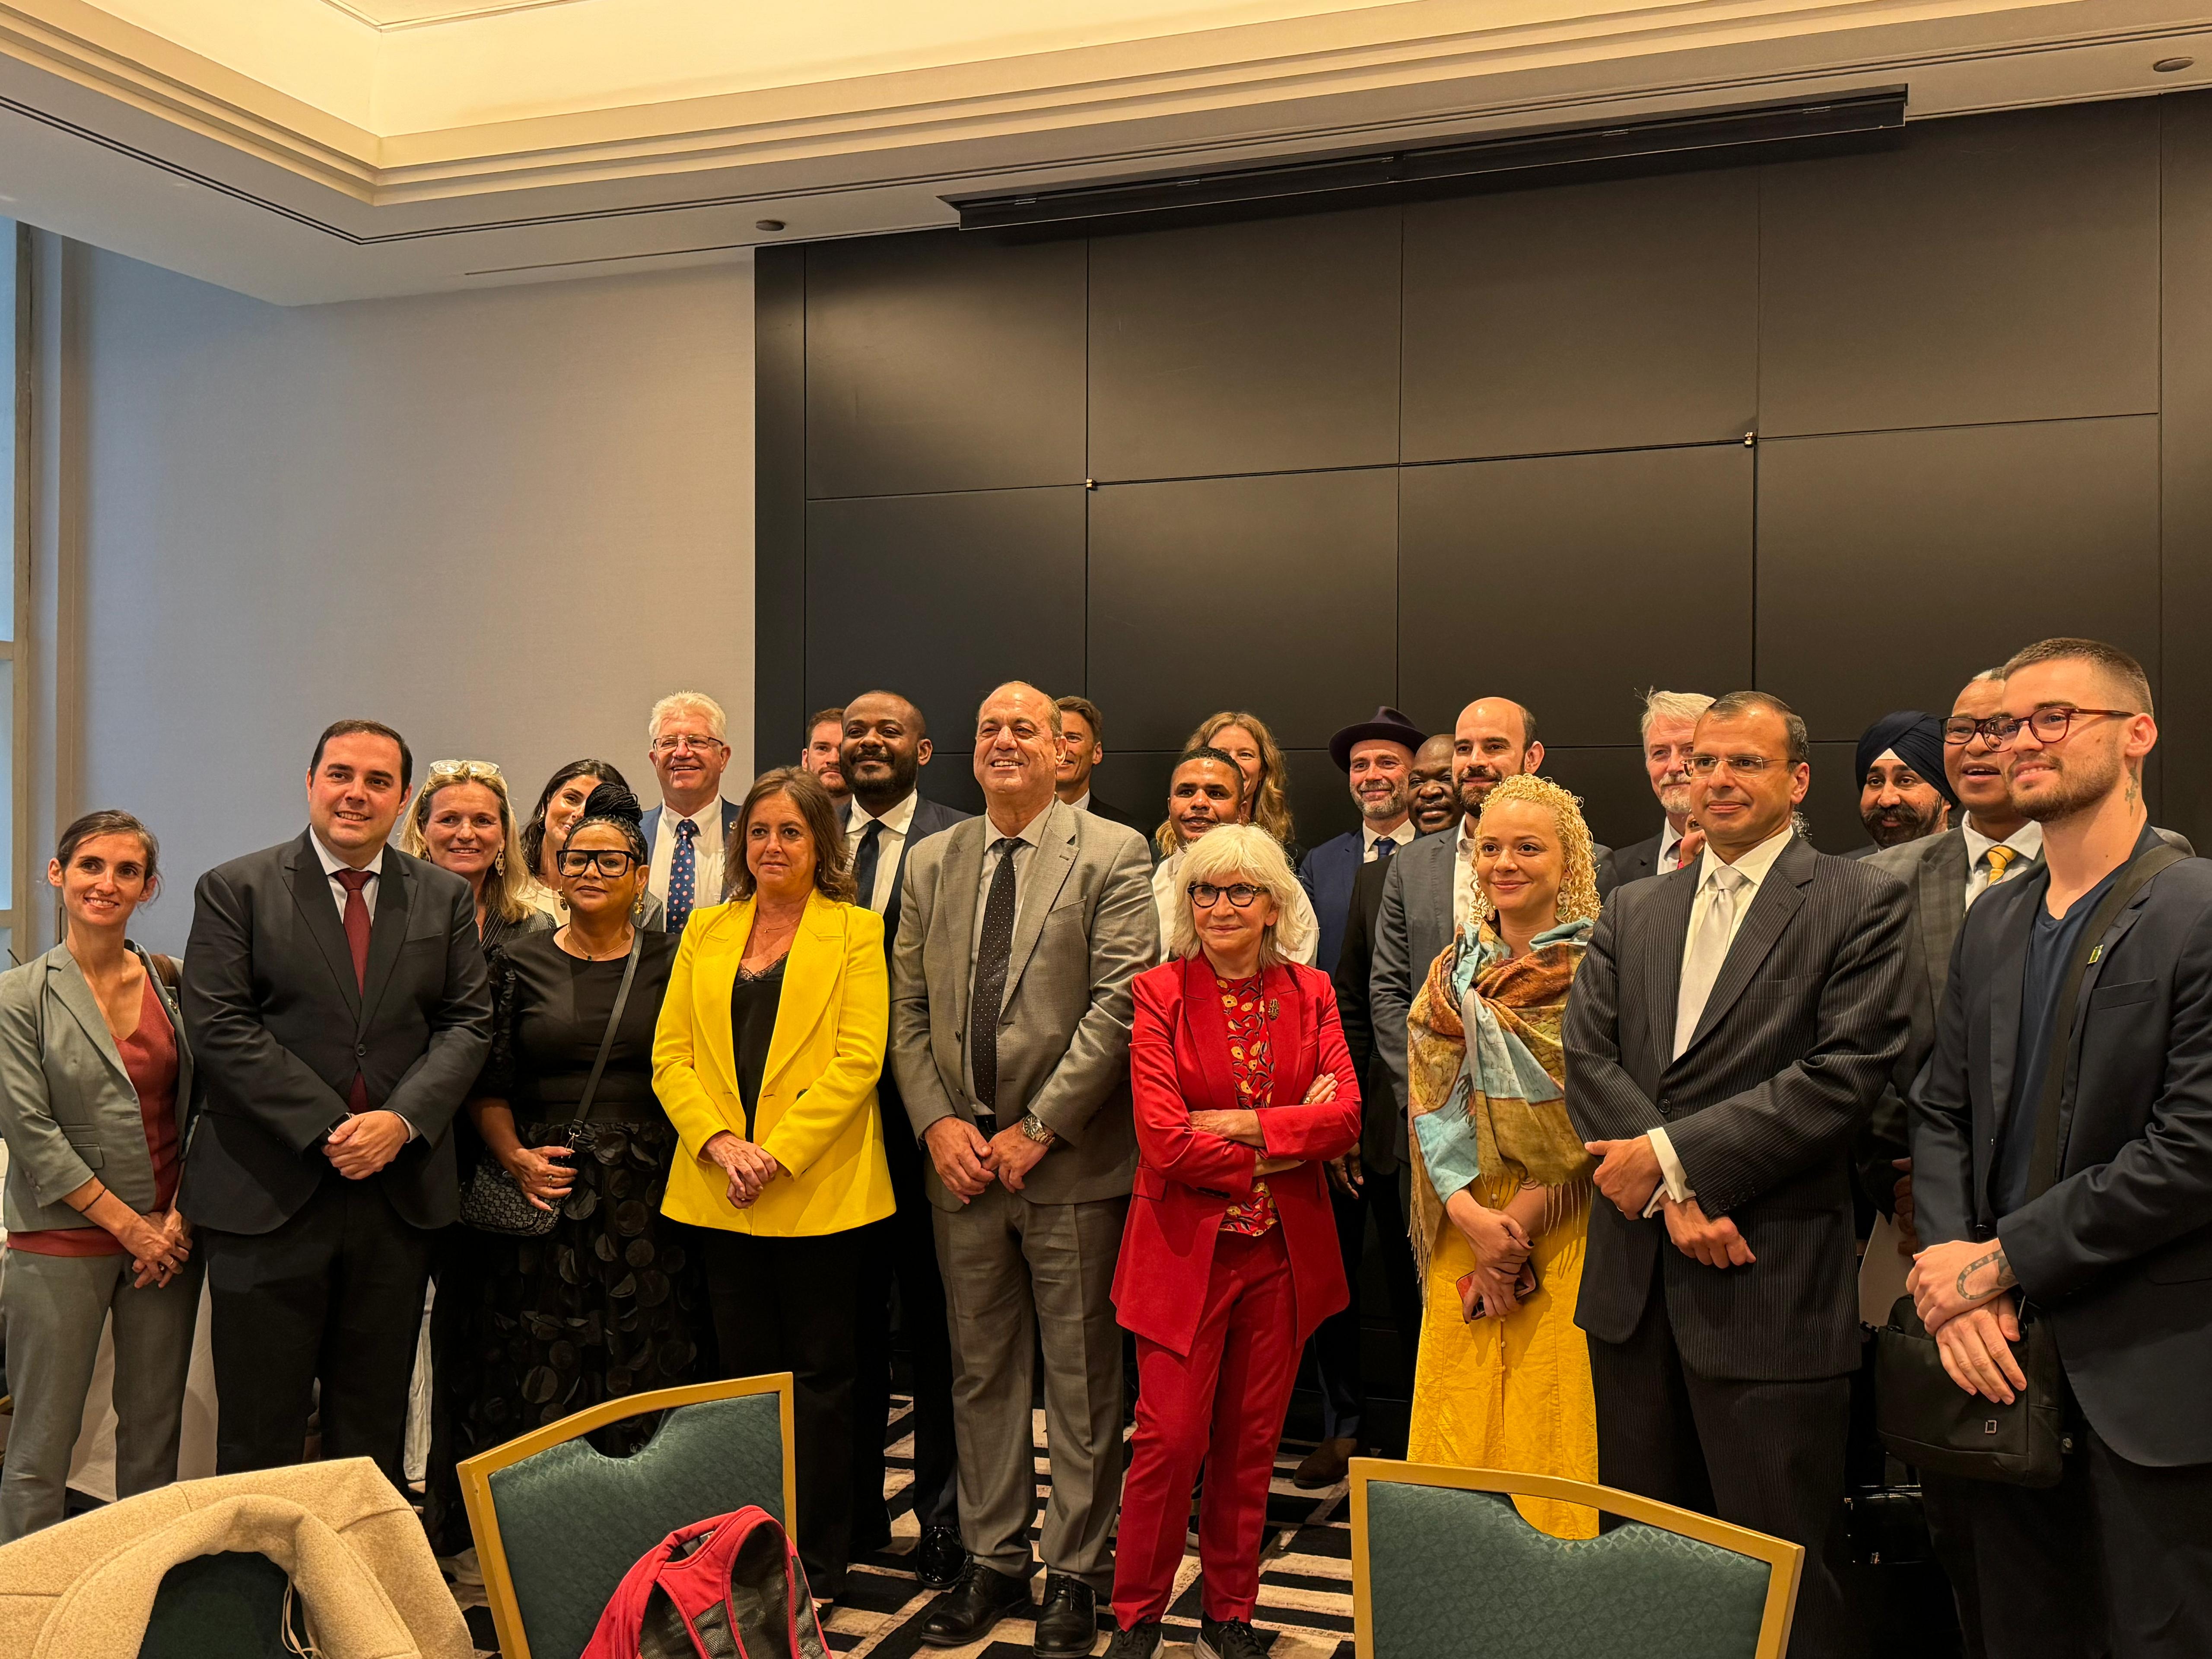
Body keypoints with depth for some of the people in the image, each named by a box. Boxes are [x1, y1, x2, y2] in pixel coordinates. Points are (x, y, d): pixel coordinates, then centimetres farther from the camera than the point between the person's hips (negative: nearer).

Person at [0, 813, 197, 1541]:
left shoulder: (171, 982, 6)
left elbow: (202, 1106, 8)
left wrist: (180, 1213, -3)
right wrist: (127, 1223, -10)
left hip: (168, 1234, 3)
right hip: (62, 1241, -3)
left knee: (155, 1433, 9)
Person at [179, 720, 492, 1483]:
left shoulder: (445, 897, 10)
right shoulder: (234, 889, 1)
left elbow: (468, 1023, 5)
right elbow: (219, 1028, -8)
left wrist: (402, 1120, -12)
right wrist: (328, 1129, -14)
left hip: (399, 1193, 3)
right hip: (269, 1192, -2)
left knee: (374, 1428, 12)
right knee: (260, 1435, 4)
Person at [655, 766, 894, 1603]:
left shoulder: (855, 932, 1)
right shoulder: (706, 930, 12)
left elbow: (858, 1060, -9)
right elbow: (671, 1055, 6)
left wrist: (778, 1153, -17)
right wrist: (718, 1143, -10)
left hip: (819, 1189, -4)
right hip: (719, 1190, 4)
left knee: (819, 1375, 4)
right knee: (746, 1369, 11)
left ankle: (817, 1561, 15)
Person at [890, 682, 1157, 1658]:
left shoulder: (1112, 855, -4)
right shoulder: (931, 863, 11)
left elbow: (1119, 1003, -12)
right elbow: (909, 1010, 10)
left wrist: (1036, 1129, -14)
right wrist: (938, 1123, -4)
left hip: (1070, 1165, -4)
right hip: (962, 1161, 4)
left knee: (1081, 1380, 7)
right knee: (980, 1375, 13)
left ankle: (1076, 1570, 20)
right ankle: (993, 1560, 26)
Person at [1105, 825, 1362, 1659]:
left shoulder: (1310, 994, 6)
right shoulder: (1160, 994, -5)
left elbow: (1345, 1116, -6)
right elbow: (1165, 1142, -14)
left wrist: (1240, 1124, -16)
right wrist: (1285, 1143, -11)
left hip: (1282, 1251, 3)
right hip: (1187, 1248, -3)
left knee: (1252, 1442, 11)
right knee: (1170, 1440, -2)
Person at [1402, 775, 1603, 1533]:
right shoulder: (1453, 971, 9)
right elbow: (1433, 1099, 3)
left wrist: (1523, 1216, -14)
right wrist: (1472, 1215, -11)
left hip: (1567, 1232, -4)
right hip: (1465, 1228, 4)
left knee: (1551, 1427, 0)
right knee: (1457, 1425, 7)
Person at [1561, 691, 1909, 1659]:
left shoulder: (1861, 905, -2)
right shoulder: (1633, 910, 13)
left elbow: (1845, 1074, -14)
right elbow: (1586, 1056, 2)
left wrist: (1674, 1154, -15)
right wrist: (1674, 1194, -12)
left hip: (1770, 1282, -5)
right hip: (1634, 1278, 5)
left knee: (1782, 1579, 4)